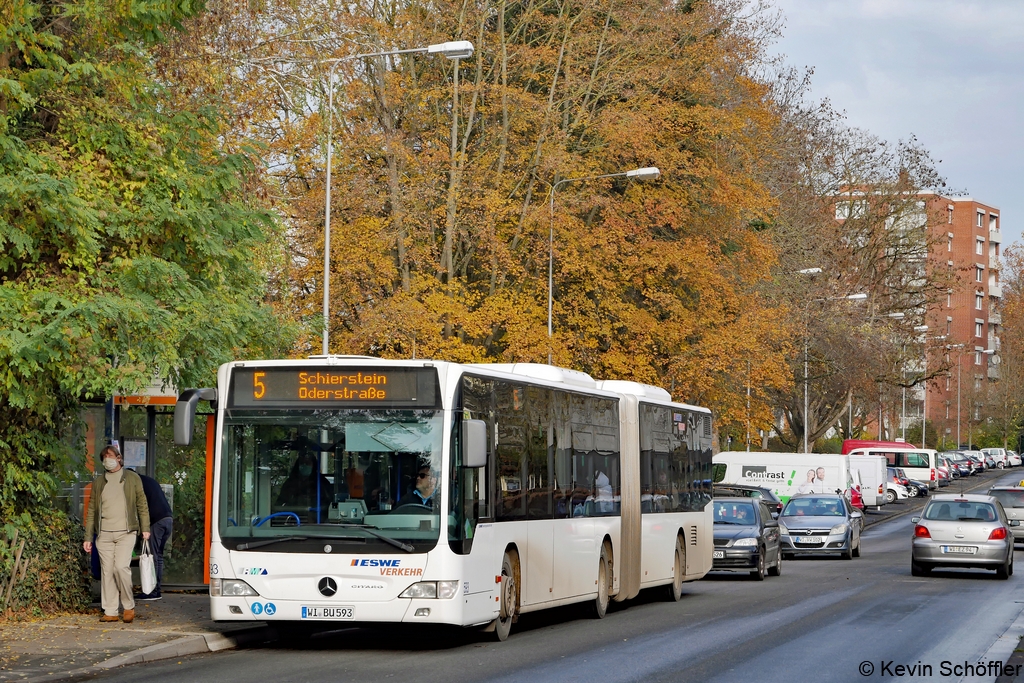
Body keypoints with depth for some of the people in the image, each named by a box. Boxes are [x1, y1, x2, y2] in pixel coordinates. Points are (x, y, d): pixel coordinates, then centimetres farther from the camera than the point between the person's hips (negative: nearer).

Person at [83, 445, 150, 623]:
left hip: (125, 533, -3)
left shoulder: (132, 478, 7)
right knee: (106, 571, 1)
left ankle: (129, 606, 1)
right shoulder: (98, 482, 14)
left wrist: (145, 528, -2)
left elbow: (142, 504, 8)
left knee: (121, 567, -16)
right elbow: (92, 510, 14)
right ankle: (110, 611, 6)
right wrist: (88, 537, 9)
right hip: (104, 534, 3)